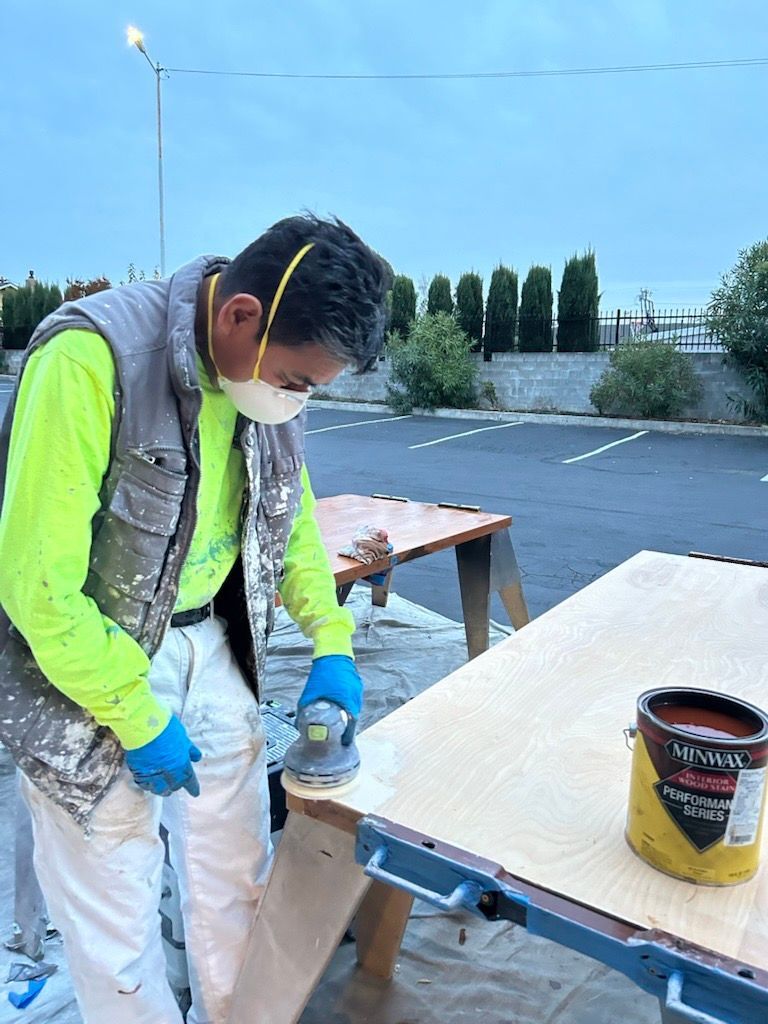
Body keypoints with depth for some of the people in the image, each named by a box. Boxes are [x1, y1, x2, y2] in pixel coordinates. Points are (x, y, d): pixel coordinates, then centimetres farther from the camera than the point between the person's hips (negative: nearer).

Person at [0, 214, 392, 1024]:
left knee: (237, 880, 17)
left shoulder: (264, 372, -3)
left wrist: (331, 641, 2)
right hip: (88, 662, -5)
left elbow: (290, 513, 11)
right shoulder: (89, 358, -24)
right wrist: (138, 718, -15)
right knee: (116, 911, 8)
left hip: (210, 647, 6)